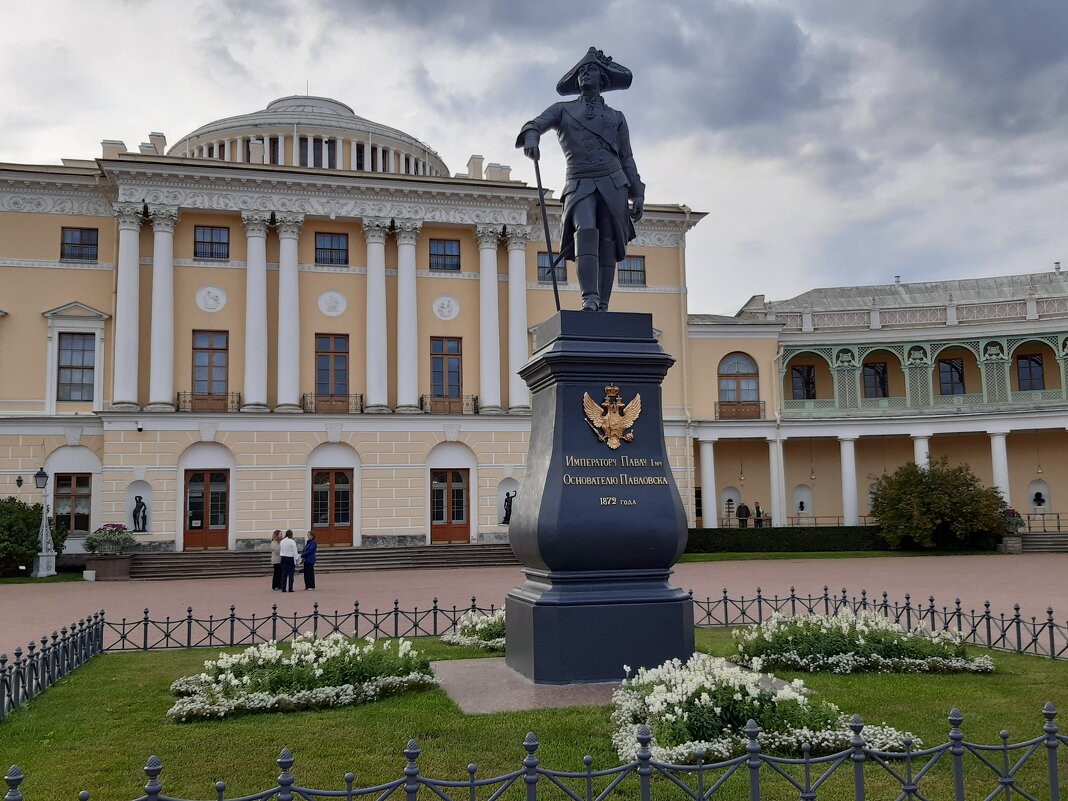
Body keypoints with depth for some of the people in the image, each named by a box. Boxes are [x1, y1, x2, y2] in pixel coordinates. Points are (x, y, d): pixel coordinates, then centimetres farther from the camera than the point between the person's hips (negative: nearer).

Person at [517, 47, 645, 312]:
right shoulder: (562, 109, 19)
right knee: (586, 231, -26)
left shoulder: (616, 117, 21)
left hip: (613, 184, 2)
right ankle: (589, 299, -36)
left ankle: (603, 307, -10)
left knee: (608, 243, -8)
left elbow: (626, 159, 19)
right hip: (579, 185, -2)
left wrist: (638, 194, 8)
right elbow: (535, 124, 2)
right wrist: (531, 139, -24)